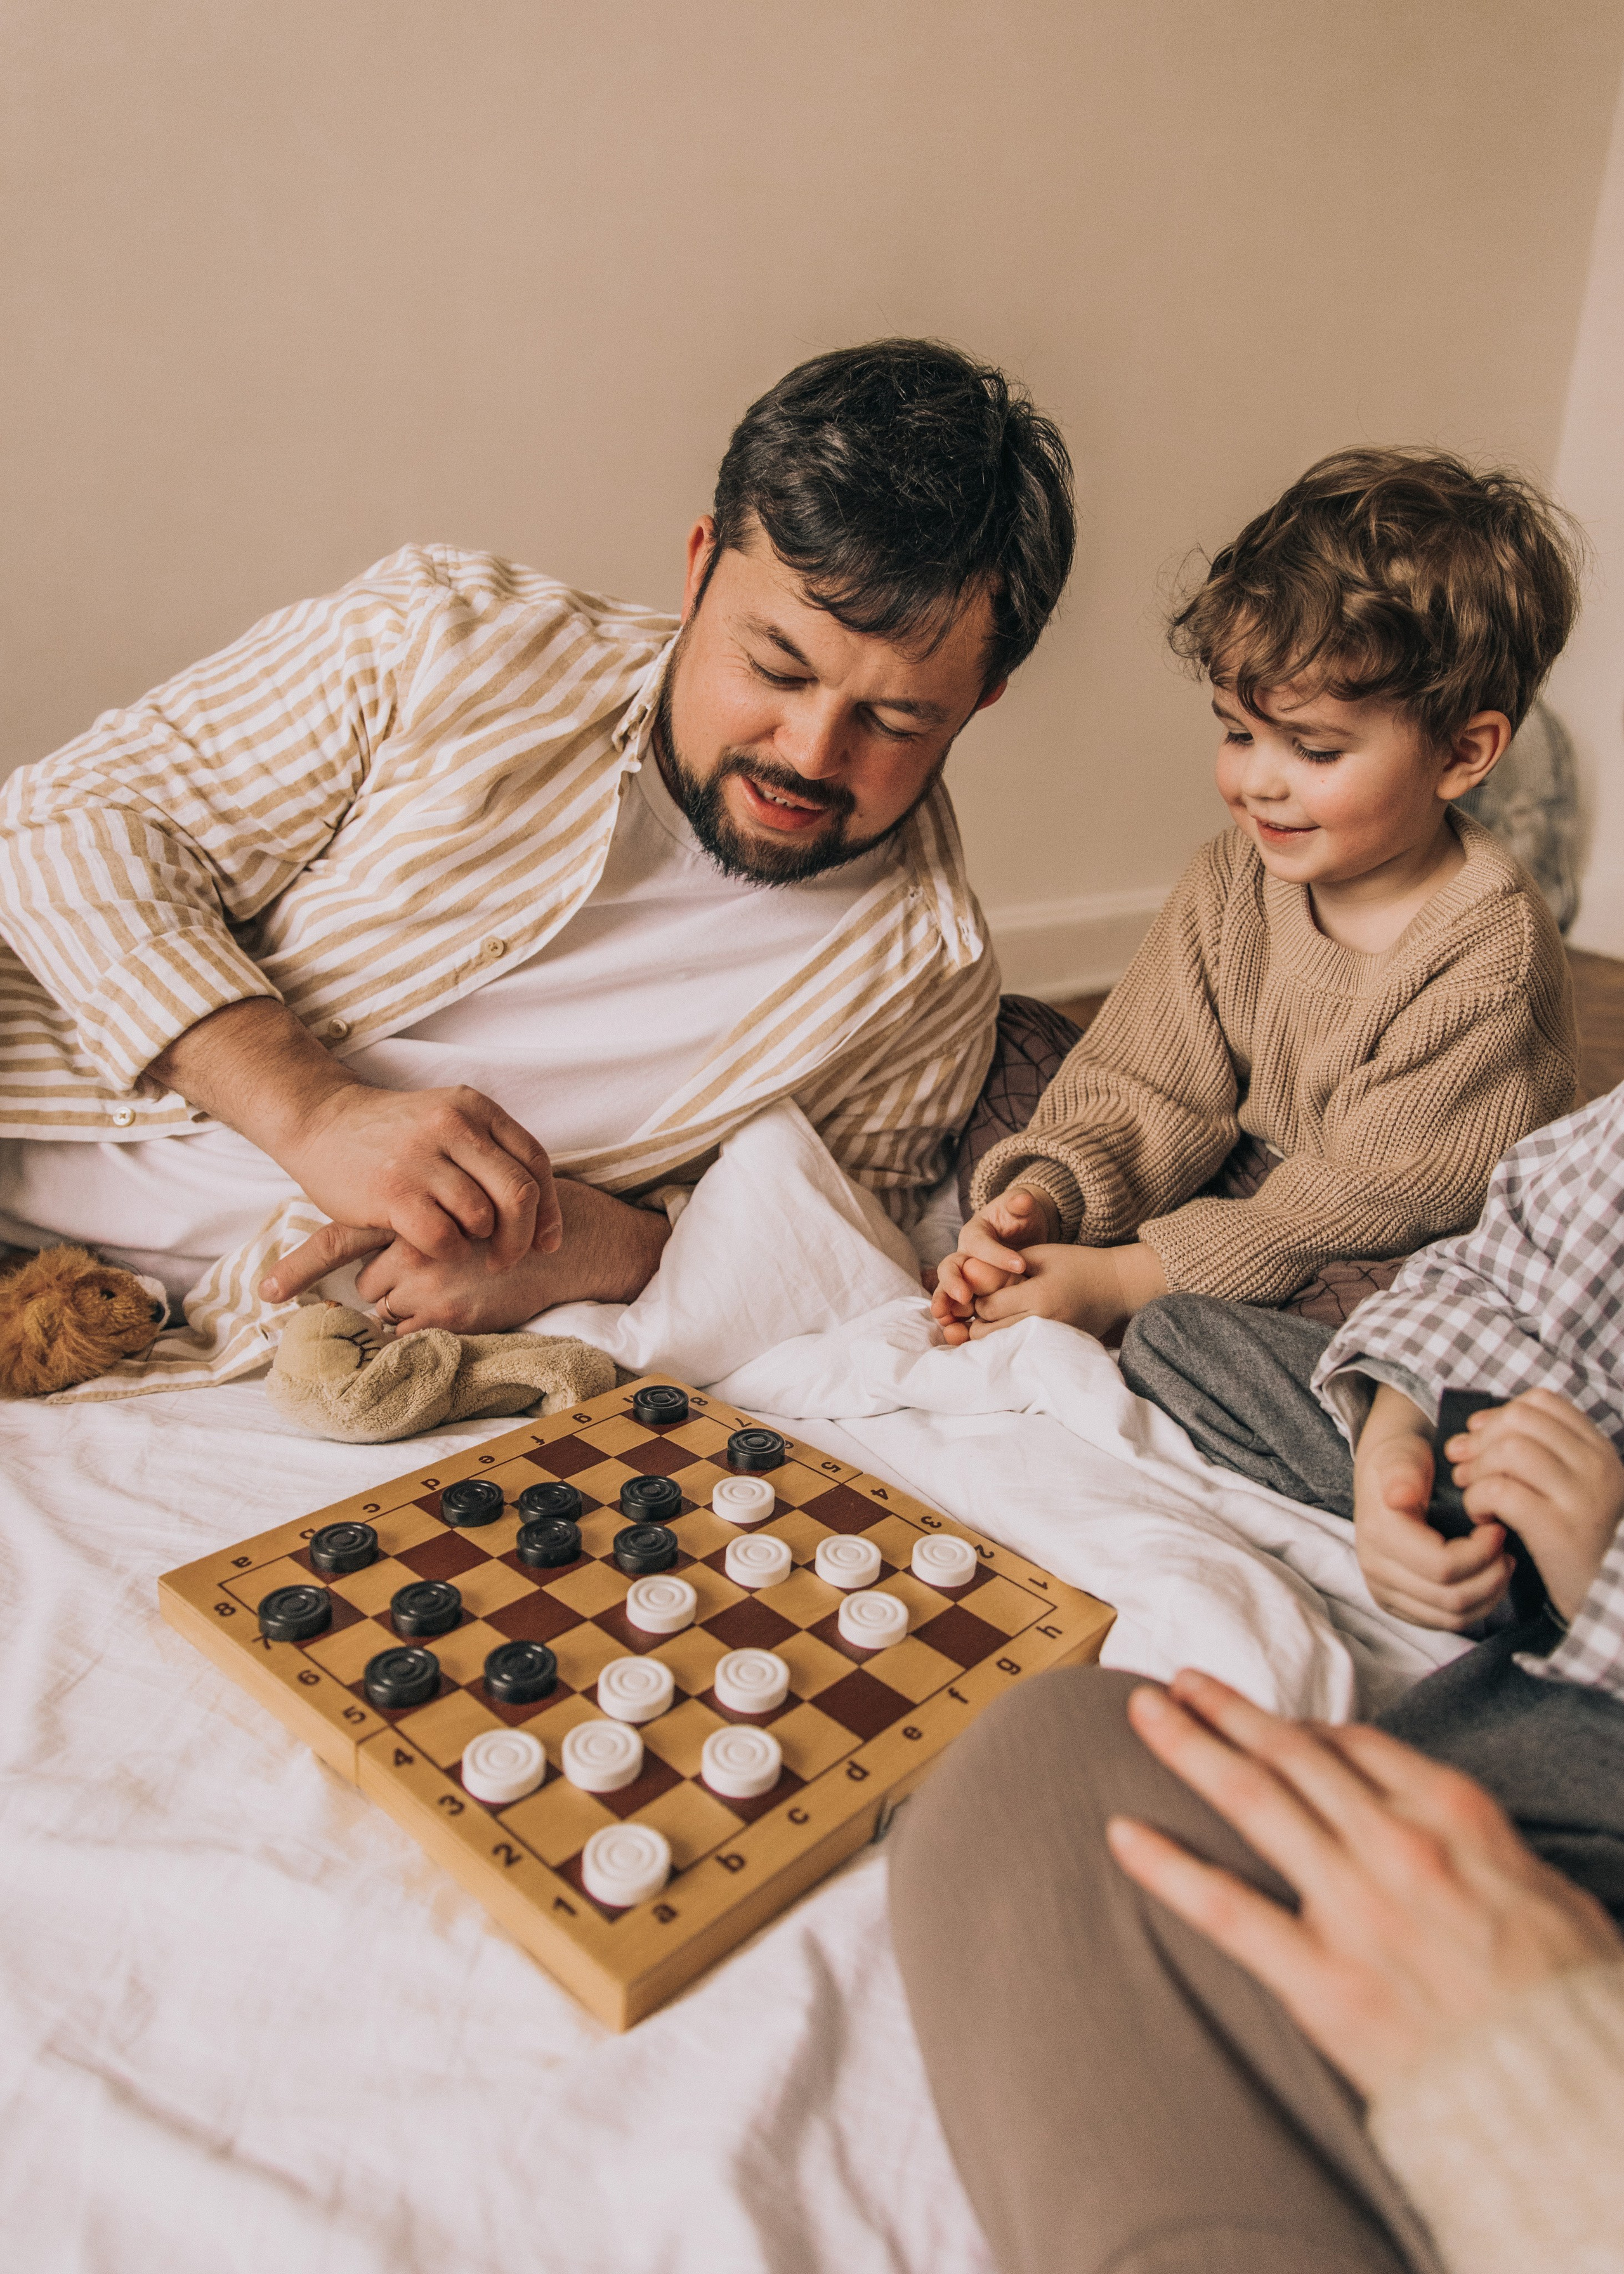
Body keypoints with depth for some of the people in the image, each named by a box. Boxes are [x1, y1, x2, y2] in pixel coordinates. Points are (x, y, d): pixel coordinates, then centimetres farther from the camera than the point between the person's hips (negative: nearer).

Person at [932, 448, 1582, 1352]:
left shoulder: (1491, 965, -22)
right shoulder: (1235, 877, -4)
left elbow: (1367, 1200, -24)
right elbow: (1154, 1081, -6)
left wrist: (1117, 1282, -30)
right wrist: (1039, 1200, -26)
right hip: (1232, 1215, 6)